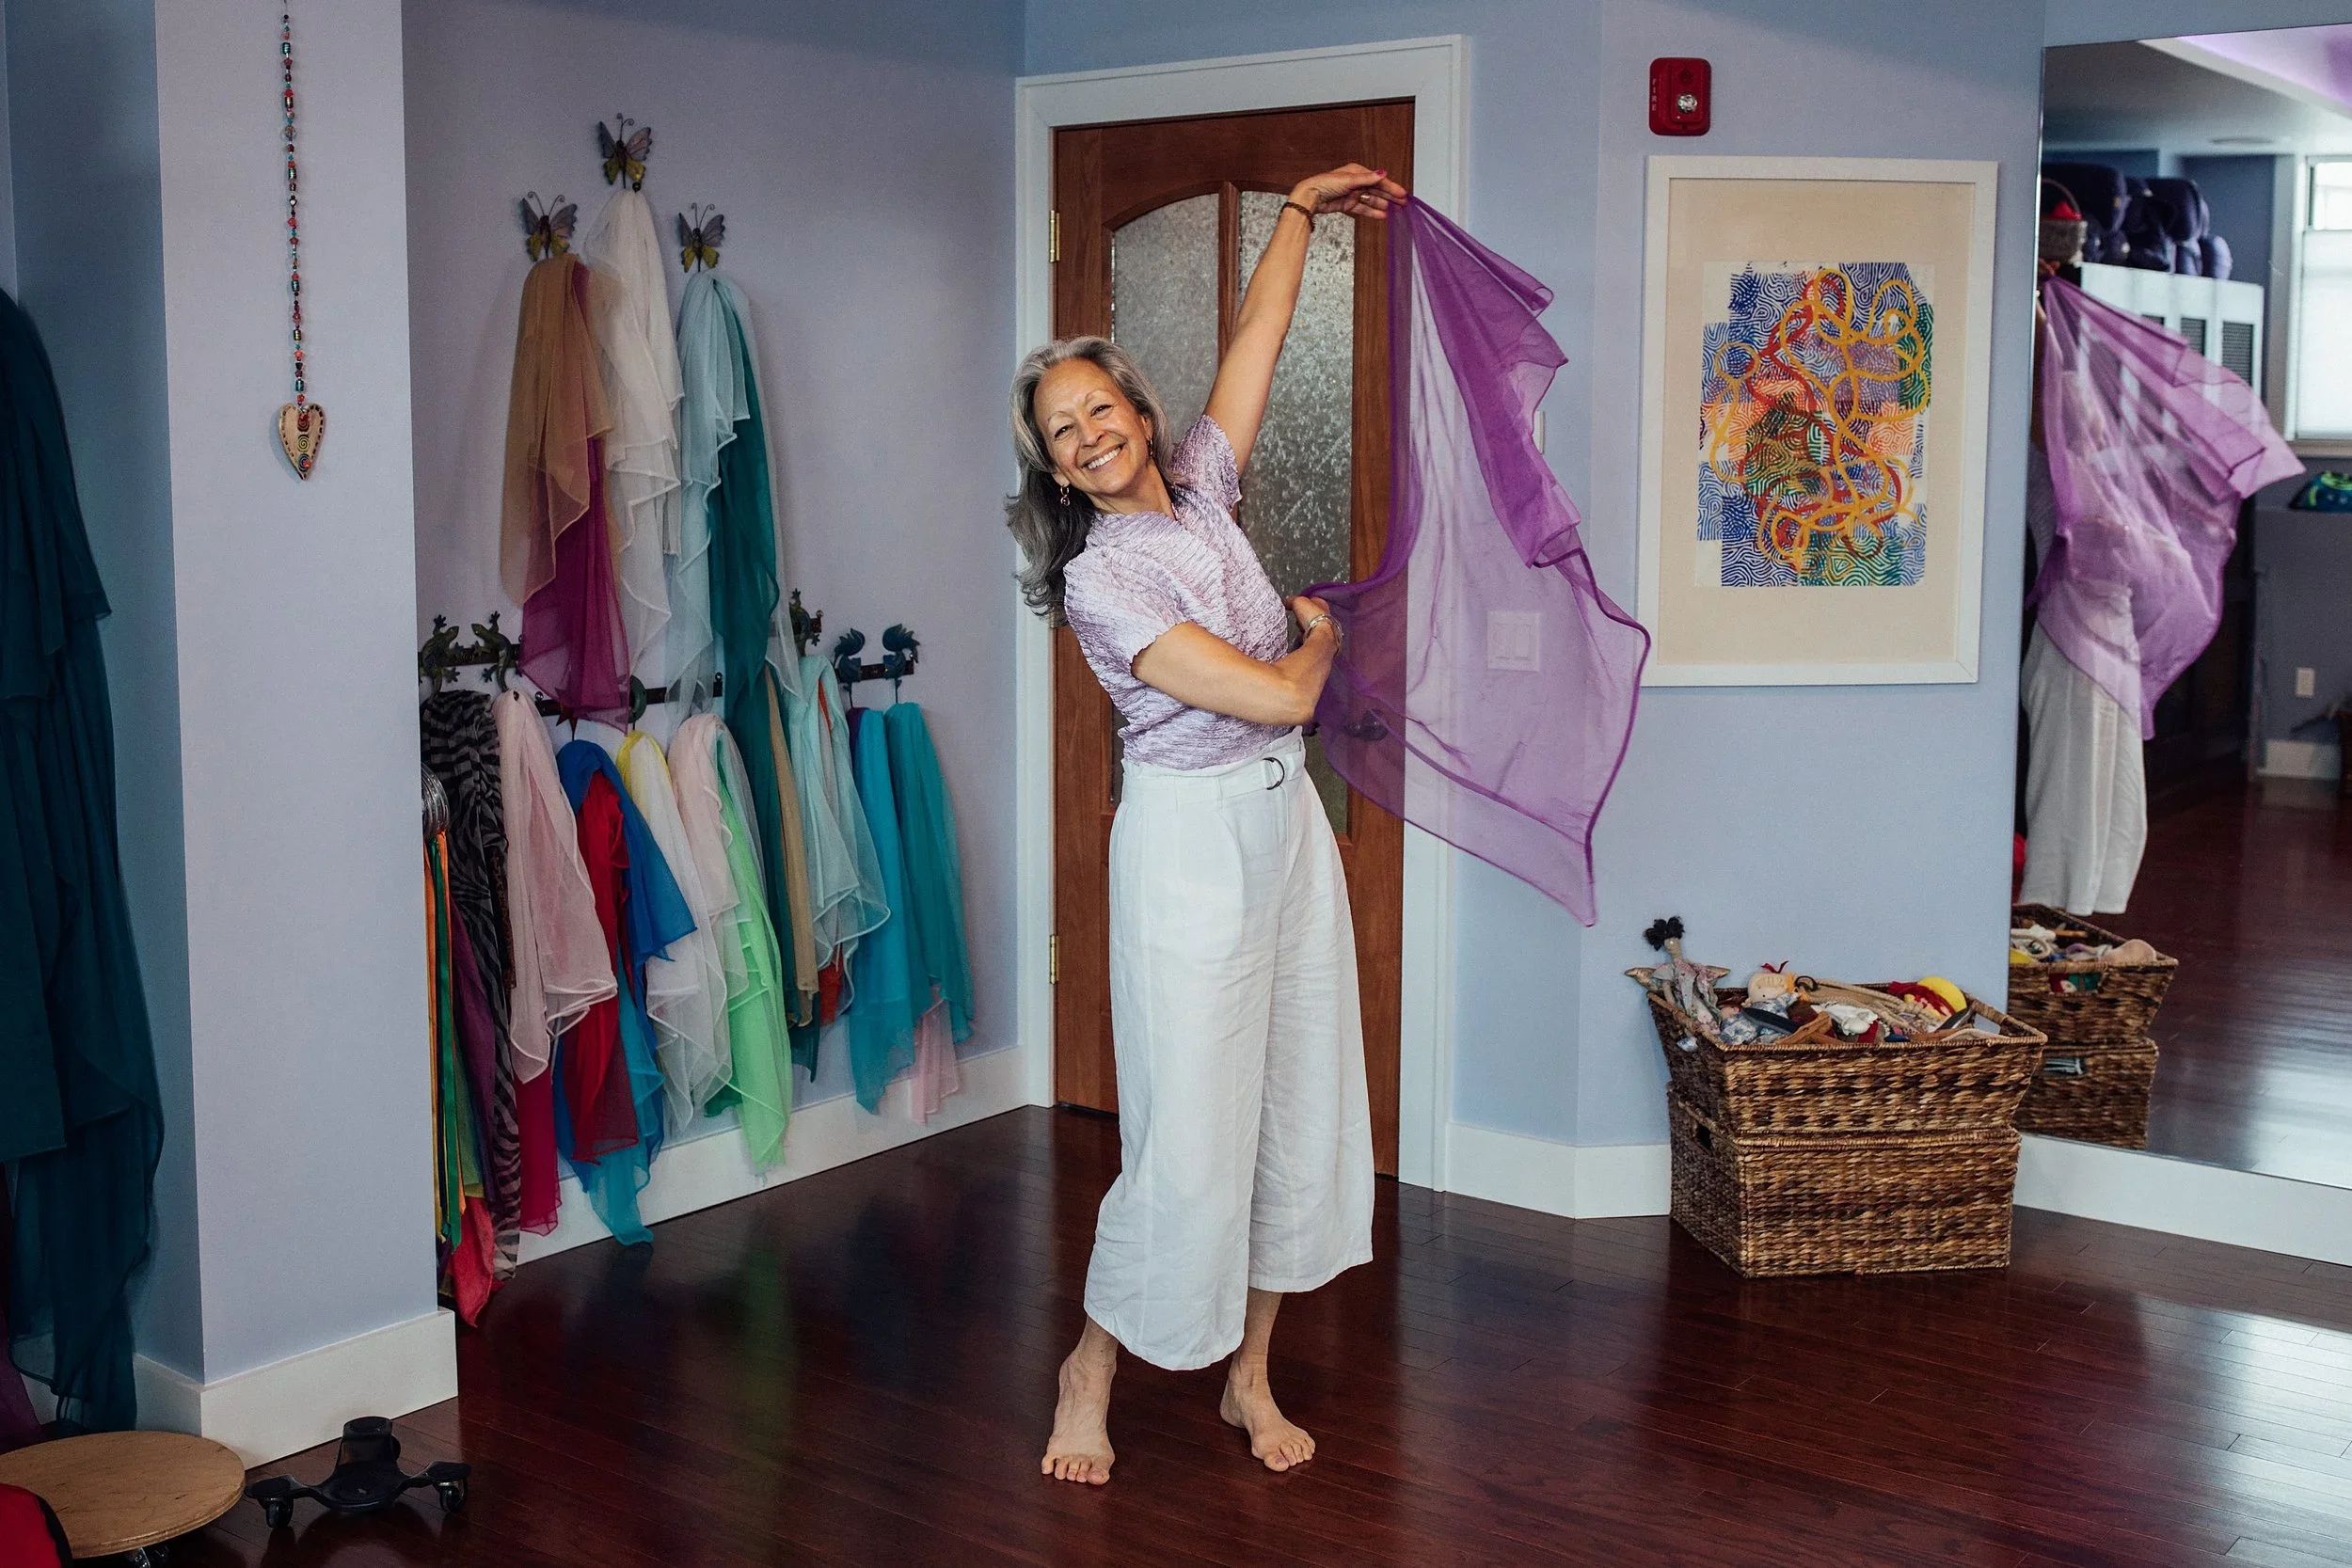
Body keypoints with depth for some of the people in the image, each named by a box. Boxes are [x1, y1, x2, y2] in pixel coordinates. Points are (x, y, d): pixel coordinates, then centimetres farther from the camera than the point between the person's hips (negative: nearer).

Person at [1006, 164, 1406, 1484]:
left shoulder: (1200, 487, 2)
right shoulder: (1099, 581, -17)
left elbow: (1259, 337, 11)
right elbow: (1280, 695, -18)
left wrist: (1304, 210, 10)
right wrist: (1322, 631, 1)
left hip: (1287, 819, 7)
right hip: (1192, 838, -7)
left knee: (1300, 1097, 9)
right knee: (1189, 1126, -6)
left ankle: (1251, 1375, 21)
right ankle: (1090, 1376, 13)